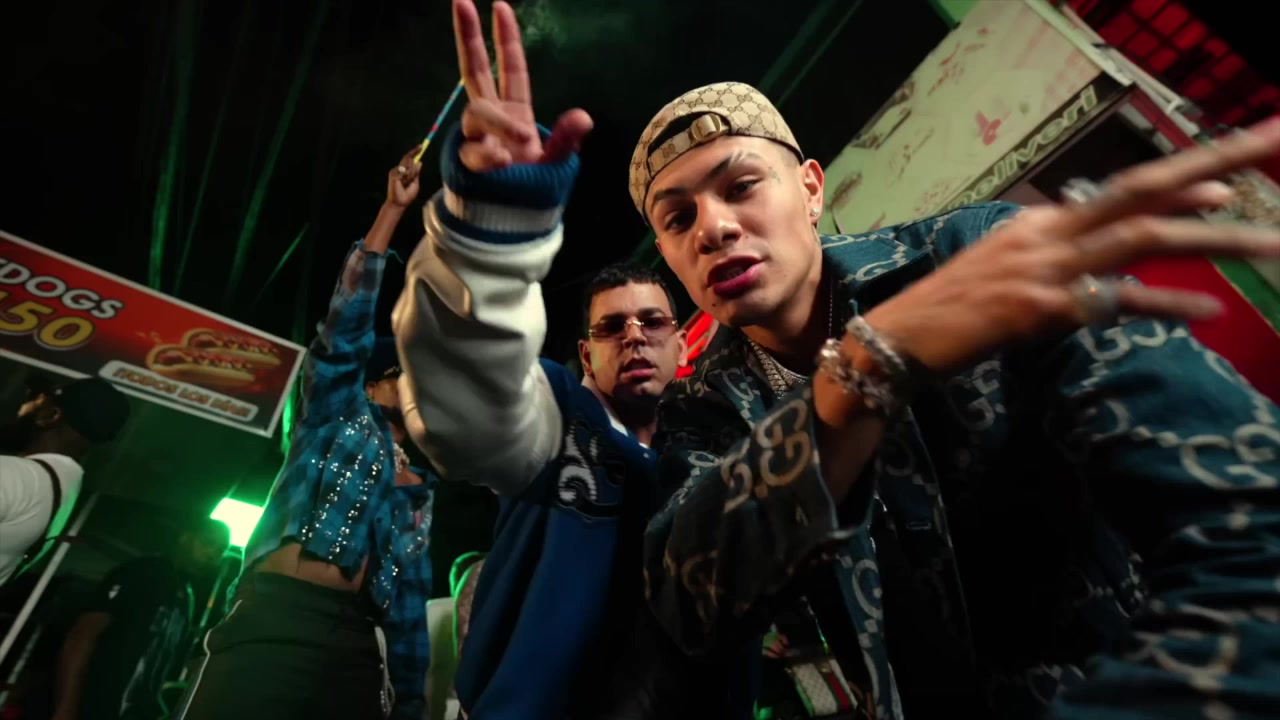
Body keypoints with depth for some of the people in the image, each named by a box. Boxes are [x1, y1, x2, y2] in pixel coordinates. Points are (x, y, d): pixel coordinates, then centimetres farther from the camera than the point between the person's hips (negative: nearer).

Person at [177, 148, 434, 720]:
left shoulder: (420, 494, 23)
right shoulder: (337, 414, 14)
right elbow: (348, 321, 1)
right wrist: (392, 210, -1)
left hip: (356, 644, 5)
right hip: (272, 621, -4)